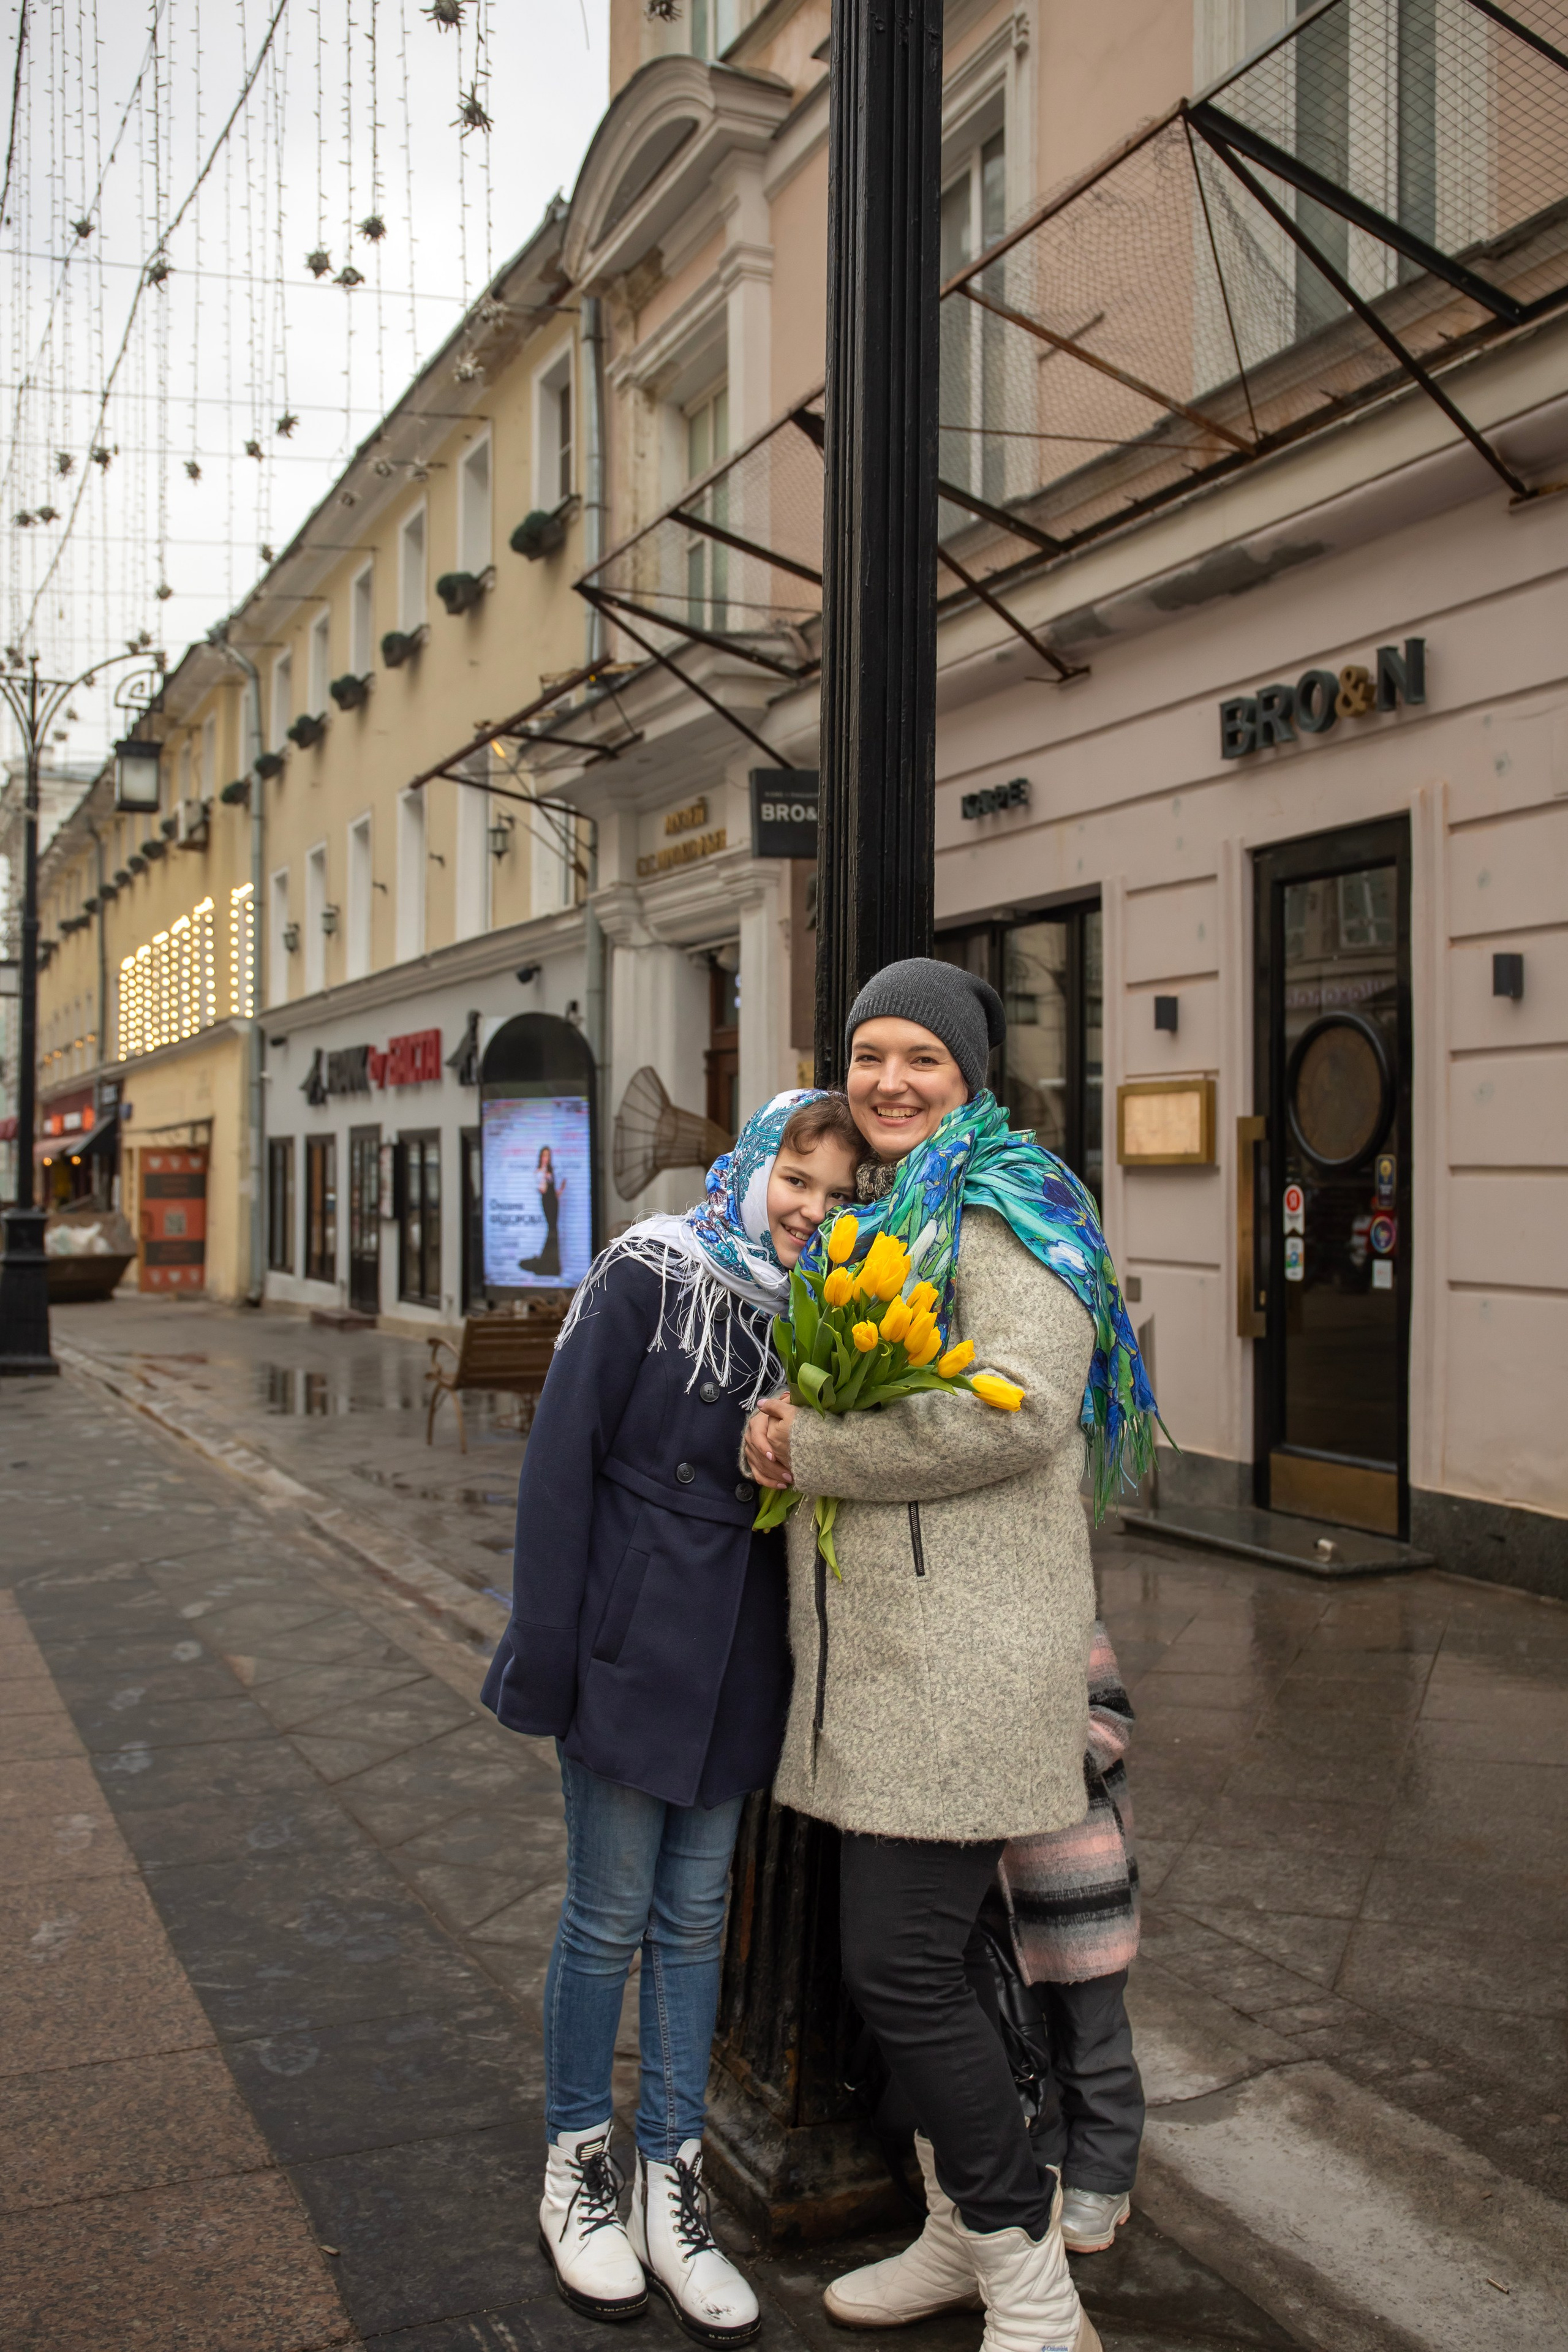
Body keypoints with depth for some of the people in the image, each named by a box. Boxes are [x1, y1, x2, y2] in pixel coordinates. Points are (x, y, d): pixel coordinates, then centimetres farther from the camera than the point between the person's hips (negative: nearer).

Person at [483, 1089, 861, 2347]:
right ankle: (577, 2165, 28)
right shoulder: (648, 1276, -11)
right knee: (610, 1915, 7)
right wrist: (547, 1650, -13)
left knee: (695, 1916, 13)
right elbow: (563, 1457, -12)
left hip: (736, 1656, 5)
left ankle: (671, 2185, 27)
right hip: (630, 1641, -5)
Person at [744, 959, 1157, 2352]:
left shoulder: (1004, 1205, -10)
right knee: (927, 1950, 17)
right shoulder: (870, 1217, 18)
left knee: (903, 1963, -7)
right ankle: (962, 2232, 33)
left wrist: (807, 1449, -15)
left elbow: (1015, 1412, -23)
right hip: (873, 1646, 9)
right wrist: (791, 1426, 3)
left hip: (963, 1648, -8)